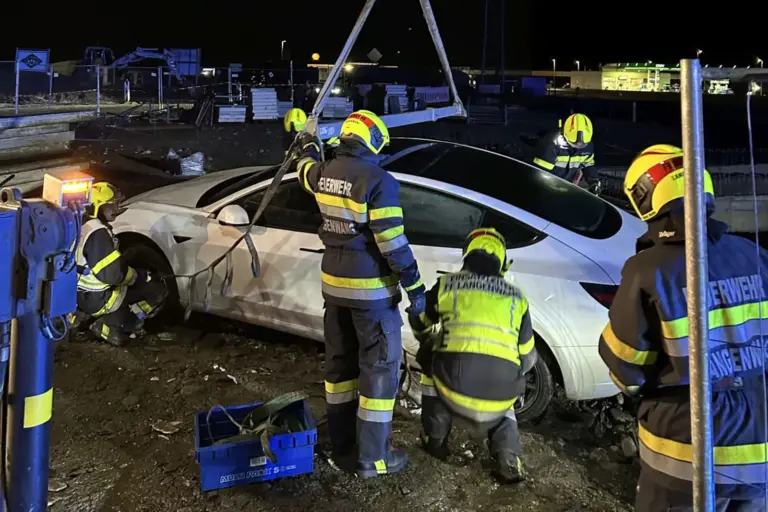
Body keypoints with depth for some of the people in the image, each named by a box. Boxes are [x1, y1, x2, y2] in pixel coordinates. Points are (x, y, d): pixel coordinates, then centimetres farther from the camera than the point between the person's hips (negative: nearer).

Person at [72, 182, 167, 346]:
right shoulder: (97, 233, -24)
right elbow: (112, 274, -28)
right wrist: (138, 276, -10)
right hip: (95, 299, -9)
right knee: (158, 291, -1)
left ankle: (86, 314, 13)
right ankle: (110, 326, -8)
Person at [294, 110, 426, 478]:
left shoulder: (323, 173, 2)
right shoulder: (378, 180, -19)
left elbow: (306, 169, 29)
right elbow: (392, 243, -21)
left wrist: (307, 143, 51)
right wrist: (415, 288, -13)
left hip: (334, 282, 7)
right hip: (370, 288, -7)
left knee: (340, 360, 19)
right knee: (380, 367, 4)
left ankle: (340, 438, 33)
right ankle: (373, 457, 11)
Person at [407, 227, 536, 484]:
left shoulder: (448, 283, 11)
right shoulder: (516, 296, 16)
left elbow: (418, 322, 28)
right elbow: (527, 359, 22)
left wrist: (430, 342, 50)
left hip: (456, 389, -2)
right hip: (499, 399, 3)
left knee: (430, 358, 29)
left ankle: (435, 441, 31)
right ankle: (508, 458, 13)